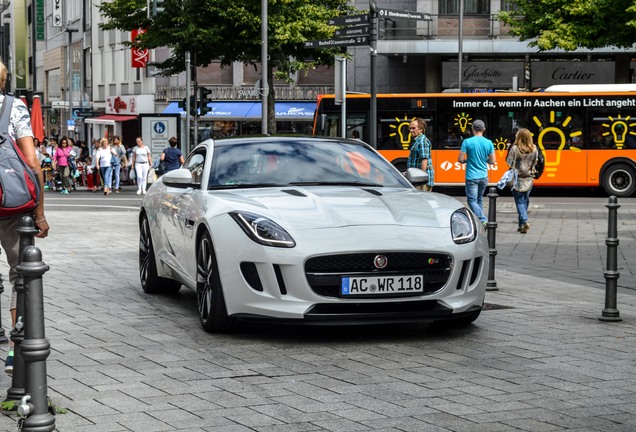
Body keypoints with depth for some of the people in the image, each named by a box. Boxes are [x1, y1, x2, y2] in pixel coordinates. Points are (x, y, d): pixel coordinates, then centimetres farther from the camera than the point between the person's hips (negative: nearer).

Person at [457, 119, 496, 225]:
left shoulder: (467, 142, -10)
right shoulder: (489, 143, 0)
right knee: (479, 199, 19)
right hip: (484, 177, 4)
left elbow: (460, 159, -9)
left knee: (472, 200, -3)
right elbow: (493, 161, 5)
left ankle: (483, 220, -19)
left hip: (472, 177, -4)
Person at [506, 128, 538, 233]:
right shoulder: (534, 149, -3)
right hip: (529, 179, 4)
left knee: (519, 202, 1)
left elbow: (509, 162, -9)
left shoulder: (515, 148, -15)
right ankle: (521, 225, 20)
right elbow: (535, 162, 8)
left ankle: (525, 221, -17)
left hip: (517, 178, -4)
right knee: (525, 201, 15)